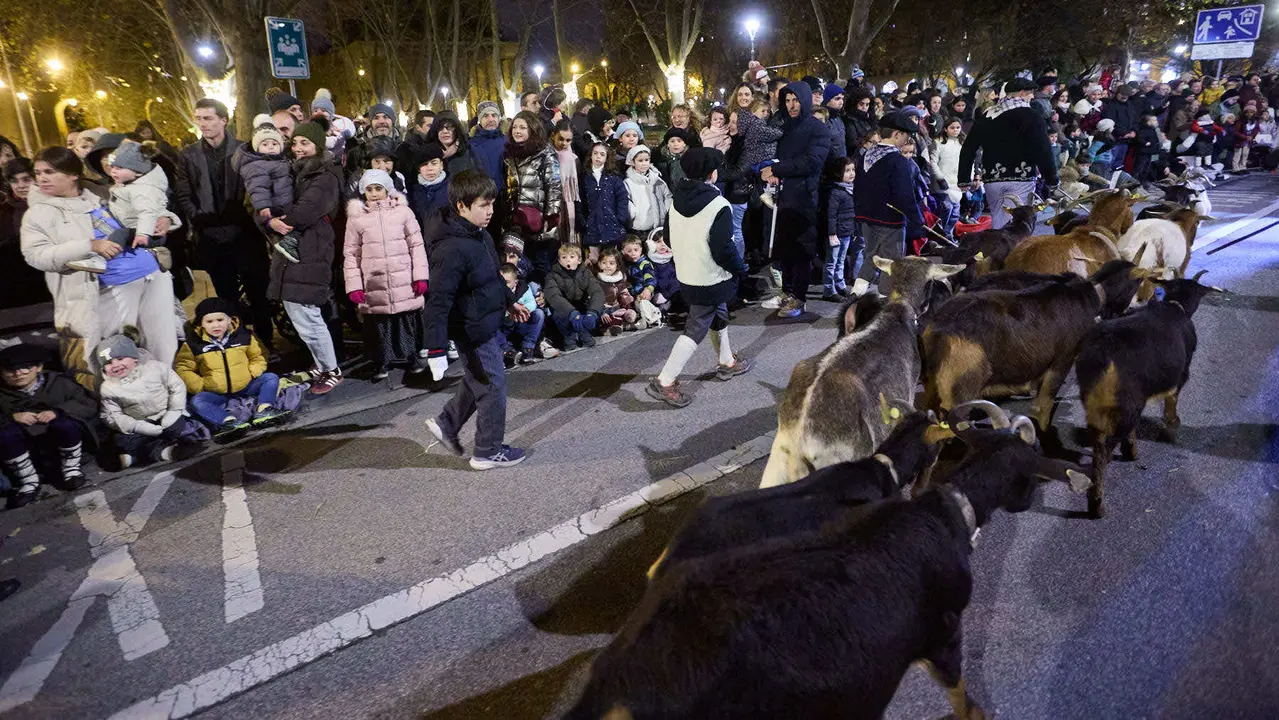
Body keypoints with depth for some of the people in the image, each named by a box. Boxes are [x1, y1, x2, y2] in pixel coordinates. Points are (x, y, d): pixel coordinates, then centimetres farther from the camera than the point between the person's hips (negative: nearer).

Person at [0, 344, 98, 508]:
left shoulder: (59, 382, -3)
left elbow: (91, 405, -7)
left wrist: (57, 411, -22)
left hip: (61, 434, -2)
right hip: (28, 442, 2)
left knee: (65, 424, -35)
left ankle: (71, 468, -8)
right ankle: (29, 481, -10)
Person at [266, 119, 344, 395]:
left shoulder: (326, 177, -6)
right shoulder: (294, 172, 21)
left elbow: (307, 210, -20)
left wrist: (281, 221, -5)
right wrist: (271, 221, -6)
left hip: (309, 256, -8)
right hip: (289, 254, 8)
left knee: (306, 319, -8)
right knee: (306, 317, 12)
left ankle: (331, 371, 7)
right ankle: (322, 365, 26)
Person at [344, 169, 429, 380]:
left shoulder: (403, 211, 1)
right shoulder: (356, 218, 3)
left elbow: (416, 245, 3)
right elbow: (351, 254, 5)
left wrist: (420, 275, -3)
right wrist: (353, 285, -1)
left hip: (404, 282, 0)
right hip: (374, 285, 0)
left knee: (408, 318, 8)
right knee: (378, 322, 5)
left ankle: (412, 356, 26)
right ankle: (381, 361, 21)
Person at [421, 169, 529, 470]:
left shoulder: (480, 235, 2)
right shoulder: (452, 249, -28)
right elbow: (438, 301, -28)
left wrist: (509, 302, 30)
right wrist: (435, 349, -29)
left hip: (487, 323, 10)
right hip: (473, 330, -9)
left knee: (478, 380, 24)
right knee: (493, 386, 5)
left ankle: (447, 423, 39)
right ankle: (488, 451, 21)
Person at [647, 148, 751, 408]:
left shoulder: (677, 201, 1)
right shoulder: (718, 206, -21)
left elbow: (671, 239, 9)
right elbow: (723, 249, -22)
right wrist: (740, 268, -6)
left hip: (685, 274, 8)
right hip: (711, 279, -8)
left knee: (718, 317, 26)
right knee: (696, 329, -2)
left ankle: (727, 363, 42)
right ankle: (665, 381, -5)